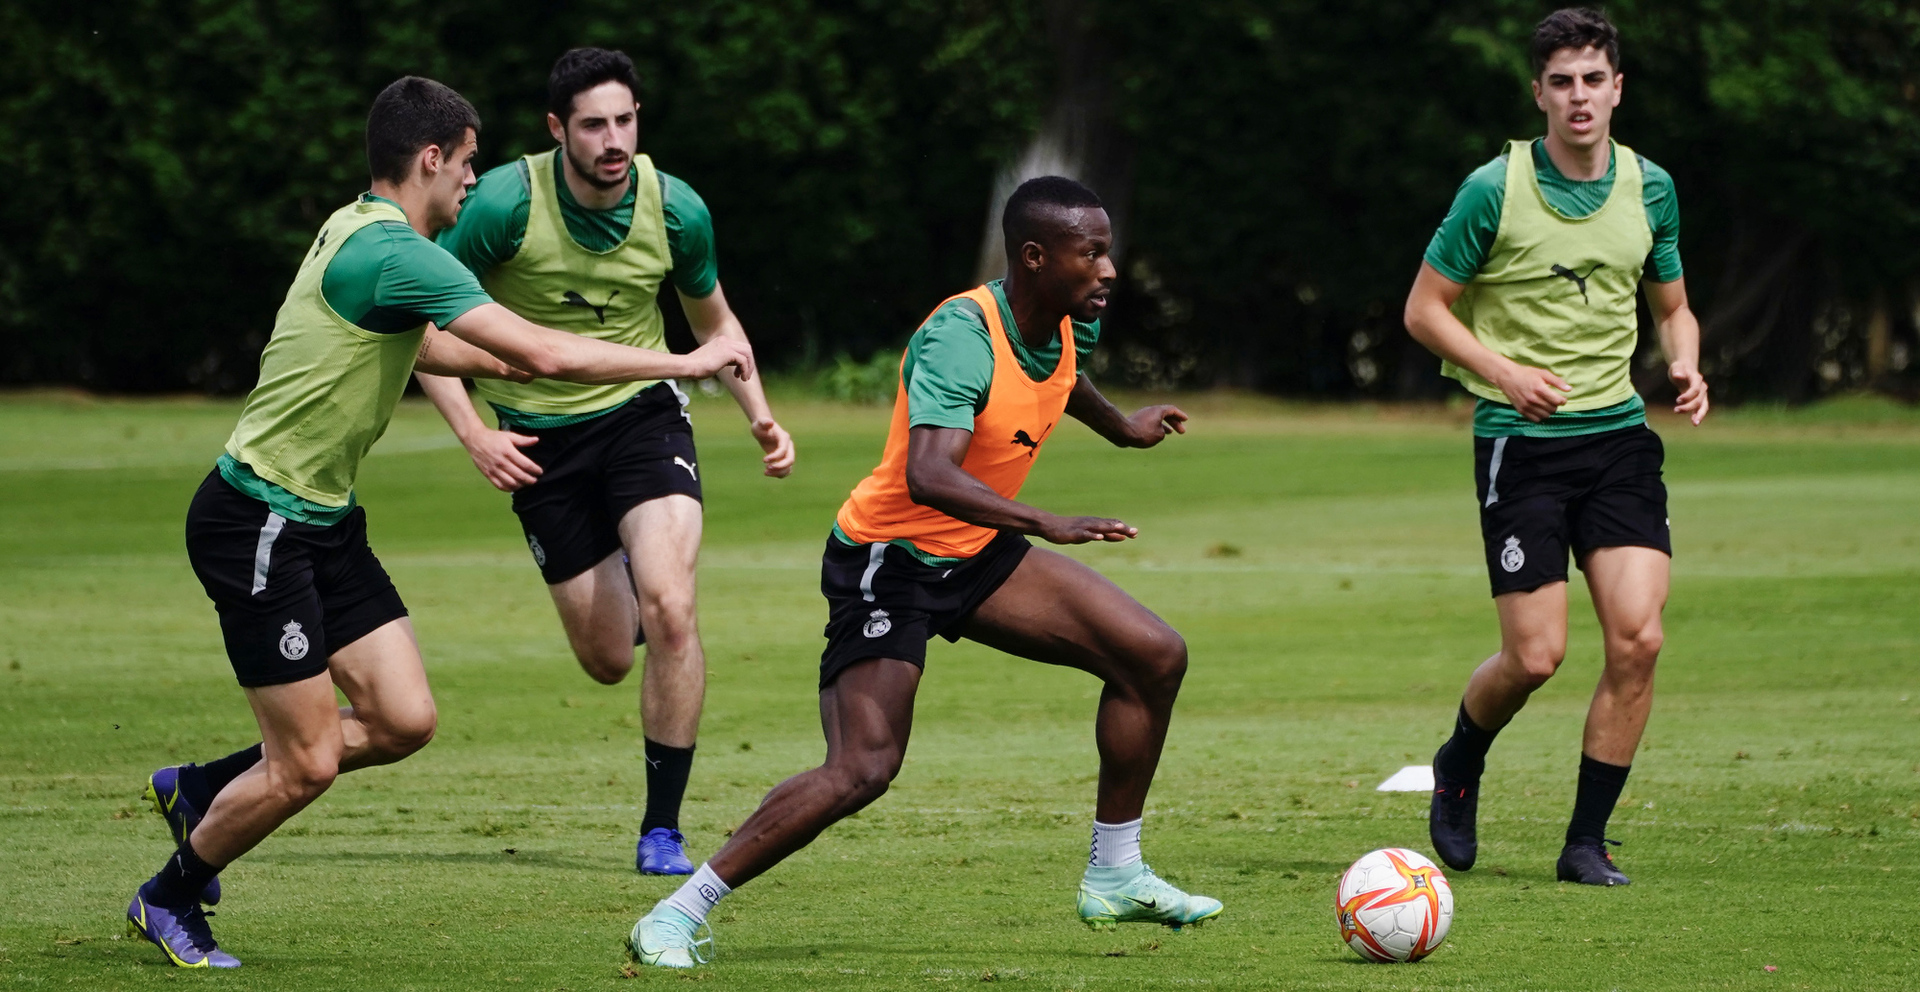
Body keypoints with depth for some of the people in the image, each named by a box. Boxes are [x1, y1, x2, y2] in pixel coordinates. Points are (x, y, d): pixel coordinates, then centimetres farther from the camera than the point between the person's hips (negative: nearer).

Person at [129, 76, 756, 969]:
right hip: (258, 522, -10)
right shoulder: (394, 252, -22)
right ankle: (168, 900, 18)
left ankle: (201, 789, 23)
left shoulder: (360, 230, 10)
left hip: (321, 523, 10)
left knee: (403, 721, 4)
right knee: (306, 765, -4)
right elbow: (544, 355, -24)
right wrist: (688, 361, -16)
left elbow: (420, 346, 32)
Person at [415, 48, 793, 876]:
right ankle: (626, 589, 44)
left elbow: (714, 321, 9)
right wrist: (472, 433, -20)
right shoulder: (505, 203, -19)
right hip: (541, 440, 0)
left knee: (670, 613, -21)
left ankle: (663, 829, -9)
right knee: (608, 659, 3)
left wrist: (757, 413, -5)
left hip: (643, 412, 0)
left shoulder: (675, 210, -11)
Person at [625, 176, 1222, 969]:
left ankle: (1114, 879, 13)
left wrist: (1122, 428, 44)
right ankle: (677, 916, -11)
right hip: (887, 561, -9)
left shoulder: (1067, 323, -2)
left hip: (976, 552, 9)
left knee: (1155, 656, 1)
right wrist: (1049, 525, -52)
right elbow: (928, 476, -43)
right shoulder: (960, 335, -28)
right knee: (864, 769, -21)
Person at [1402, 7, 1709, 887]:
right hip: (1520, 445, -4)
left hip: (1619, 433, 4)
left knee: (1637, 637, -11)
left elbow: (1672, 306, 20)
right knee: (1536, 655, -8)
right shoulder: (1494, 189, -7)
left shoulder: (1650, 188, 6)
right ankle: (1459, 765, 26)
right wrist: (1504, 373, -15)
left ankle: (1586, 841, 2)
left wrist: (1686, 367, -2)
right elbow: (1425, 308, 0)